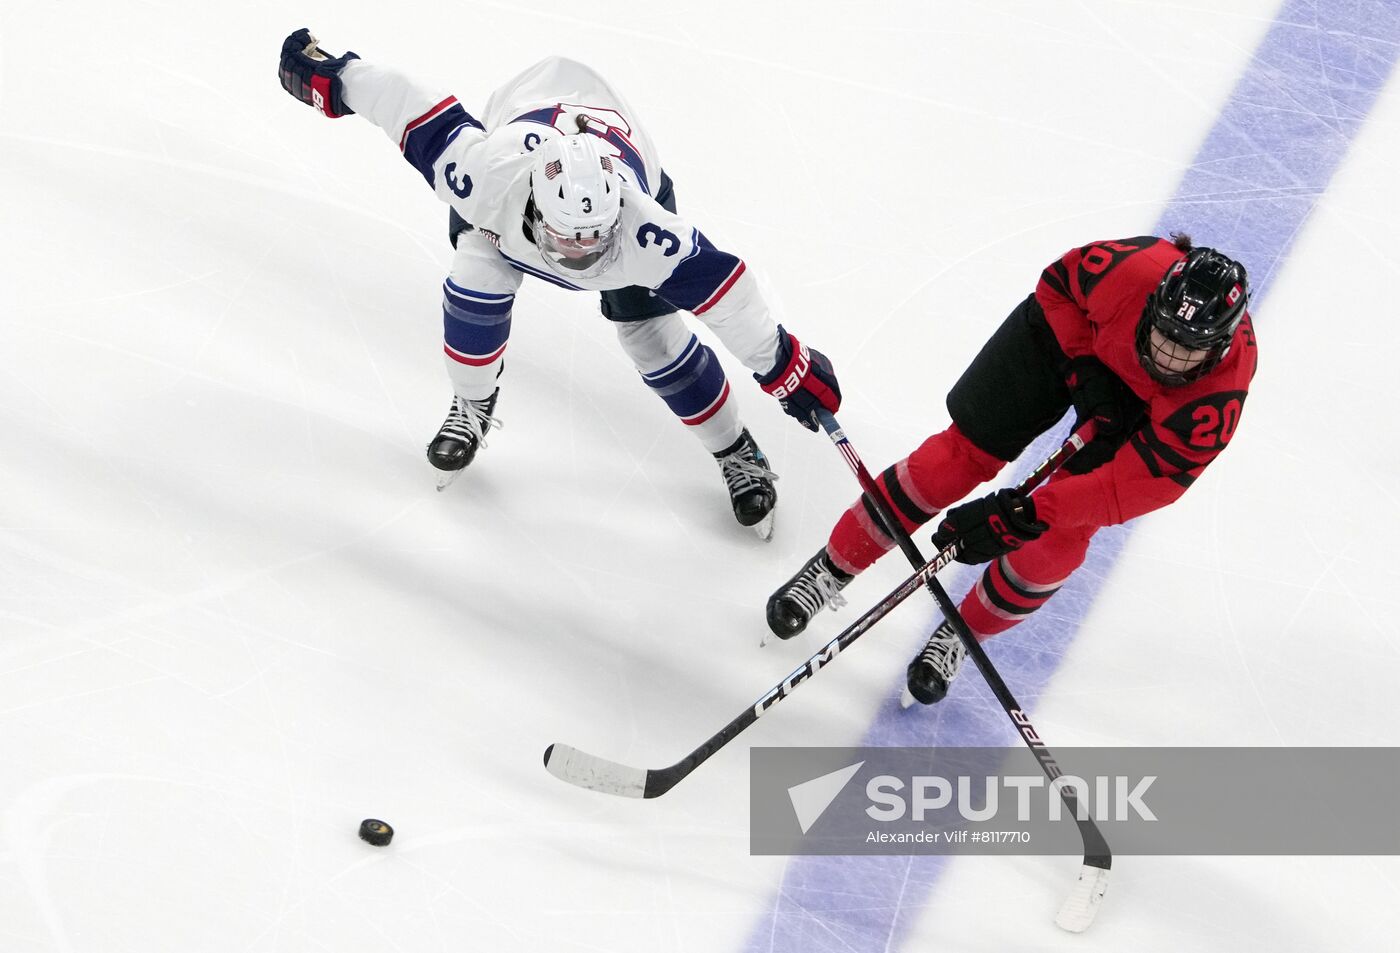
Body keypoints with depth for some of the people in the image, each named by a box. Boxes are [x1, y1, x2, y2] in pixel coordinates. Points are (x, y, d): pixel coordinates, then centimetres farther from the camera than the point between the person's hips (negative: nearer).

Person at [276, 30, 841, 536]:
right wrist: (328, 78, -19)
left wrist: (783, 365, -26)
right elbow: (417, 114, -32)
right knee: (477, 279, -15)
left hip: (636, 181, -1)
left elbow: (718, 284, -35)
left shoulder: (646, 236, -45)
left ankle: (736, 453, 16)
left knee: (655, 337, -4)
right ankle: (472, 406, 14)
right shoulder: (486, 176, -45)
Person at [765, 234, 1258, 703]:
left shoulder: (1217, 399, -39)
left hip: (1142, 407, 0)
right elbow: (1059, 280, -15)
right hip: (1071, 327, 1)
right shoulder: (1130, 269, -39)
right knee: (963, 453, -6)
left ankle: (960, 636, 17)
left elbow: (1136, 483, -38)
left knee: (1060, 538, -9)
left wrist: (1024, 516, -45)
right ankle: (831, 569, 10)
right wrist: (1082, 367, -25)